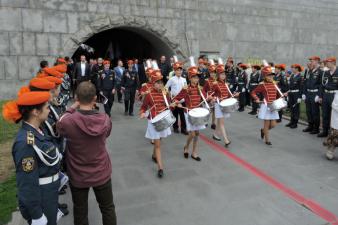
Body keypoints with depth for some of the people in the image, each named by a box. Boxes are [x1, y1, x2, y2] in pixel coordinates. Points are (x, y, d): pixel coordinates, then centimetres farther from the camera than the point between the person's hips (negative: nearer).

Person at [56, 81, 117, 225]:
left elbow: (60, 126, -1)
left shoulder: (67, 122, -26)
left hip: (78, 176, -1)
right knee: (108, 208, 22)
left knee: (80, 212, 21)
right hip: (102, 173, 1)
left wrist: (73, 107, 1)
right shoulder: (105, 119, -17)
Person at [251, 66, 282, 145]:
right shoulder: (262, 85, -7)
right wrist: (257, 99, -18)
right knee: (267, 123, 2)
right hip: (266, 106, -5)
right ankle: (267, 140, 16)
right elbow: (253, 92, -5)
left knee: (273, 124, 5)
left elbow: (278, 94, 19)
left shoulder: (275, 84, 8)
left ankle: (263, 130, 35)